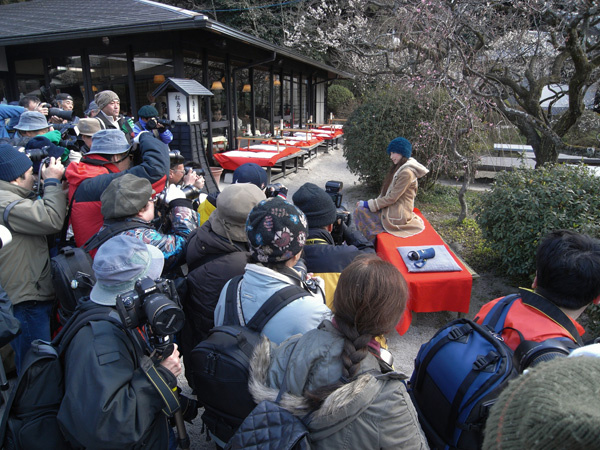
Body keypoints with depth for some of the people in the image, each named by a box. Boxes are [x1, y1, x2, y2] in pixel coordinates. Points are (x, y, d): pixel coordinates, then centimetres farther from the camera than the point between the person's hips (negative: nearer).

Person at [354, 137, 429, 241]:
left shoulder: (407, 172, -20)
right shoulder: (399, 168, 13)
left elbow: (392, 198, -20)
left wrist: (368, 204, -14)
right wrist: (370, 203, 4)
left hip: (397, 215, -10)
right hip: (393, 208, 10)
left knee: (361, 211, -11)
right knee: (361, 207, 4)